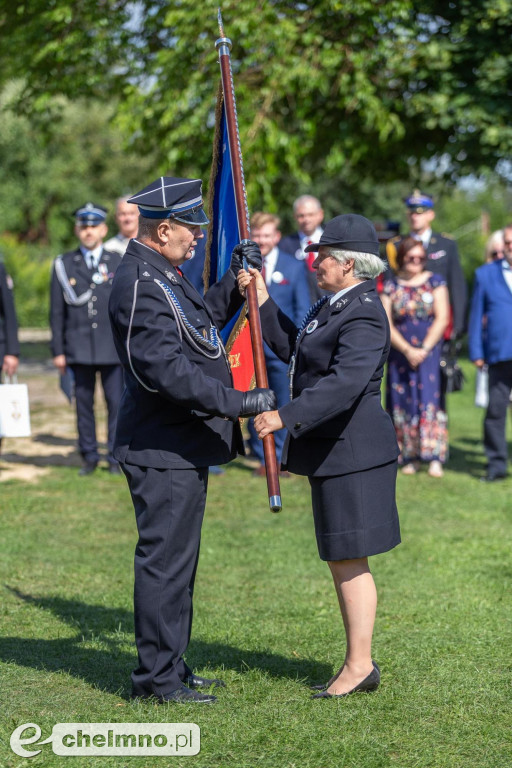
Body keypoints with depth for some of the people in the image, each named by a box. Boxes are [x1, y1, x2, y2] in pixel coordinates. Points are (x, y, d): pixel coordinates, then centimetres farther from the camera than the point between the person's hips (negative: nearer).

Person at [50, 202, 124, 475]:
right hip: (79, 348, 1)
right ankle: (89, 456, 13)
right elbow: (57, 312, 7)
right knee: (83, 402, 3)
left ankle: (116, 456, 7)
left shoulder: (119, 263, 7)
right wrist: (58, 351, 2)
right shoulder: (63, 265, 8)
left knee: (116, 401, -1)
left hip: (113, 347, -1)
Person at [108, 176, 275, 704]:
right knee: (165, 560, -3)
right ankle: (157, 677, 6)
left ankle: (169, 666, 27)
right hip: (163, 448, -11)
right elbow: (169, 371, -28)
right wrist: (237, 402, -26)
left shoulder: (164, 275, 12)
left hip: (182, 443, 11)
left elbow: (205, 319, 28)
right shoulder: (140, 285, -21)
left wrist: (236, 279, 13)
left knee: (176, 559, 17)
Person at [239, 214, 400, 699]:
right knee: (341, 561, 14)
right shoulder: (336, 303, 13)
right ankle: (358, 663, 22)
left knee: (349, 561, -4)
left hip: (352, 452, -11)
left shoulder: (363, 314, -19)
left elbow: (346, 382, -31)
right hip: (332, 452, 11)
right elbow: (293, 347, 21)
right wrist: (262, 301, 15)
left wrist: (286, 416, -34)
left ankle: (359, 665, 4)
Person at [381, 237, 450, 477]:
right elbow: (386, 325, 0)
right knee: (404, 403, 1)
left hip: (430, 352, -1)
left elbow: (442, 319, -2)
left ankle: (435, 458, -13)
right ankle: (410, 457, 7)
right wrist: (407, 350, -11)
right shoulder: (390, 287, 5)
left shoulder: (435, 282, 5)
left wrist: (424, 349, -11)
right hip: (400, 353, 1)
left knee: (430, 401, -10)